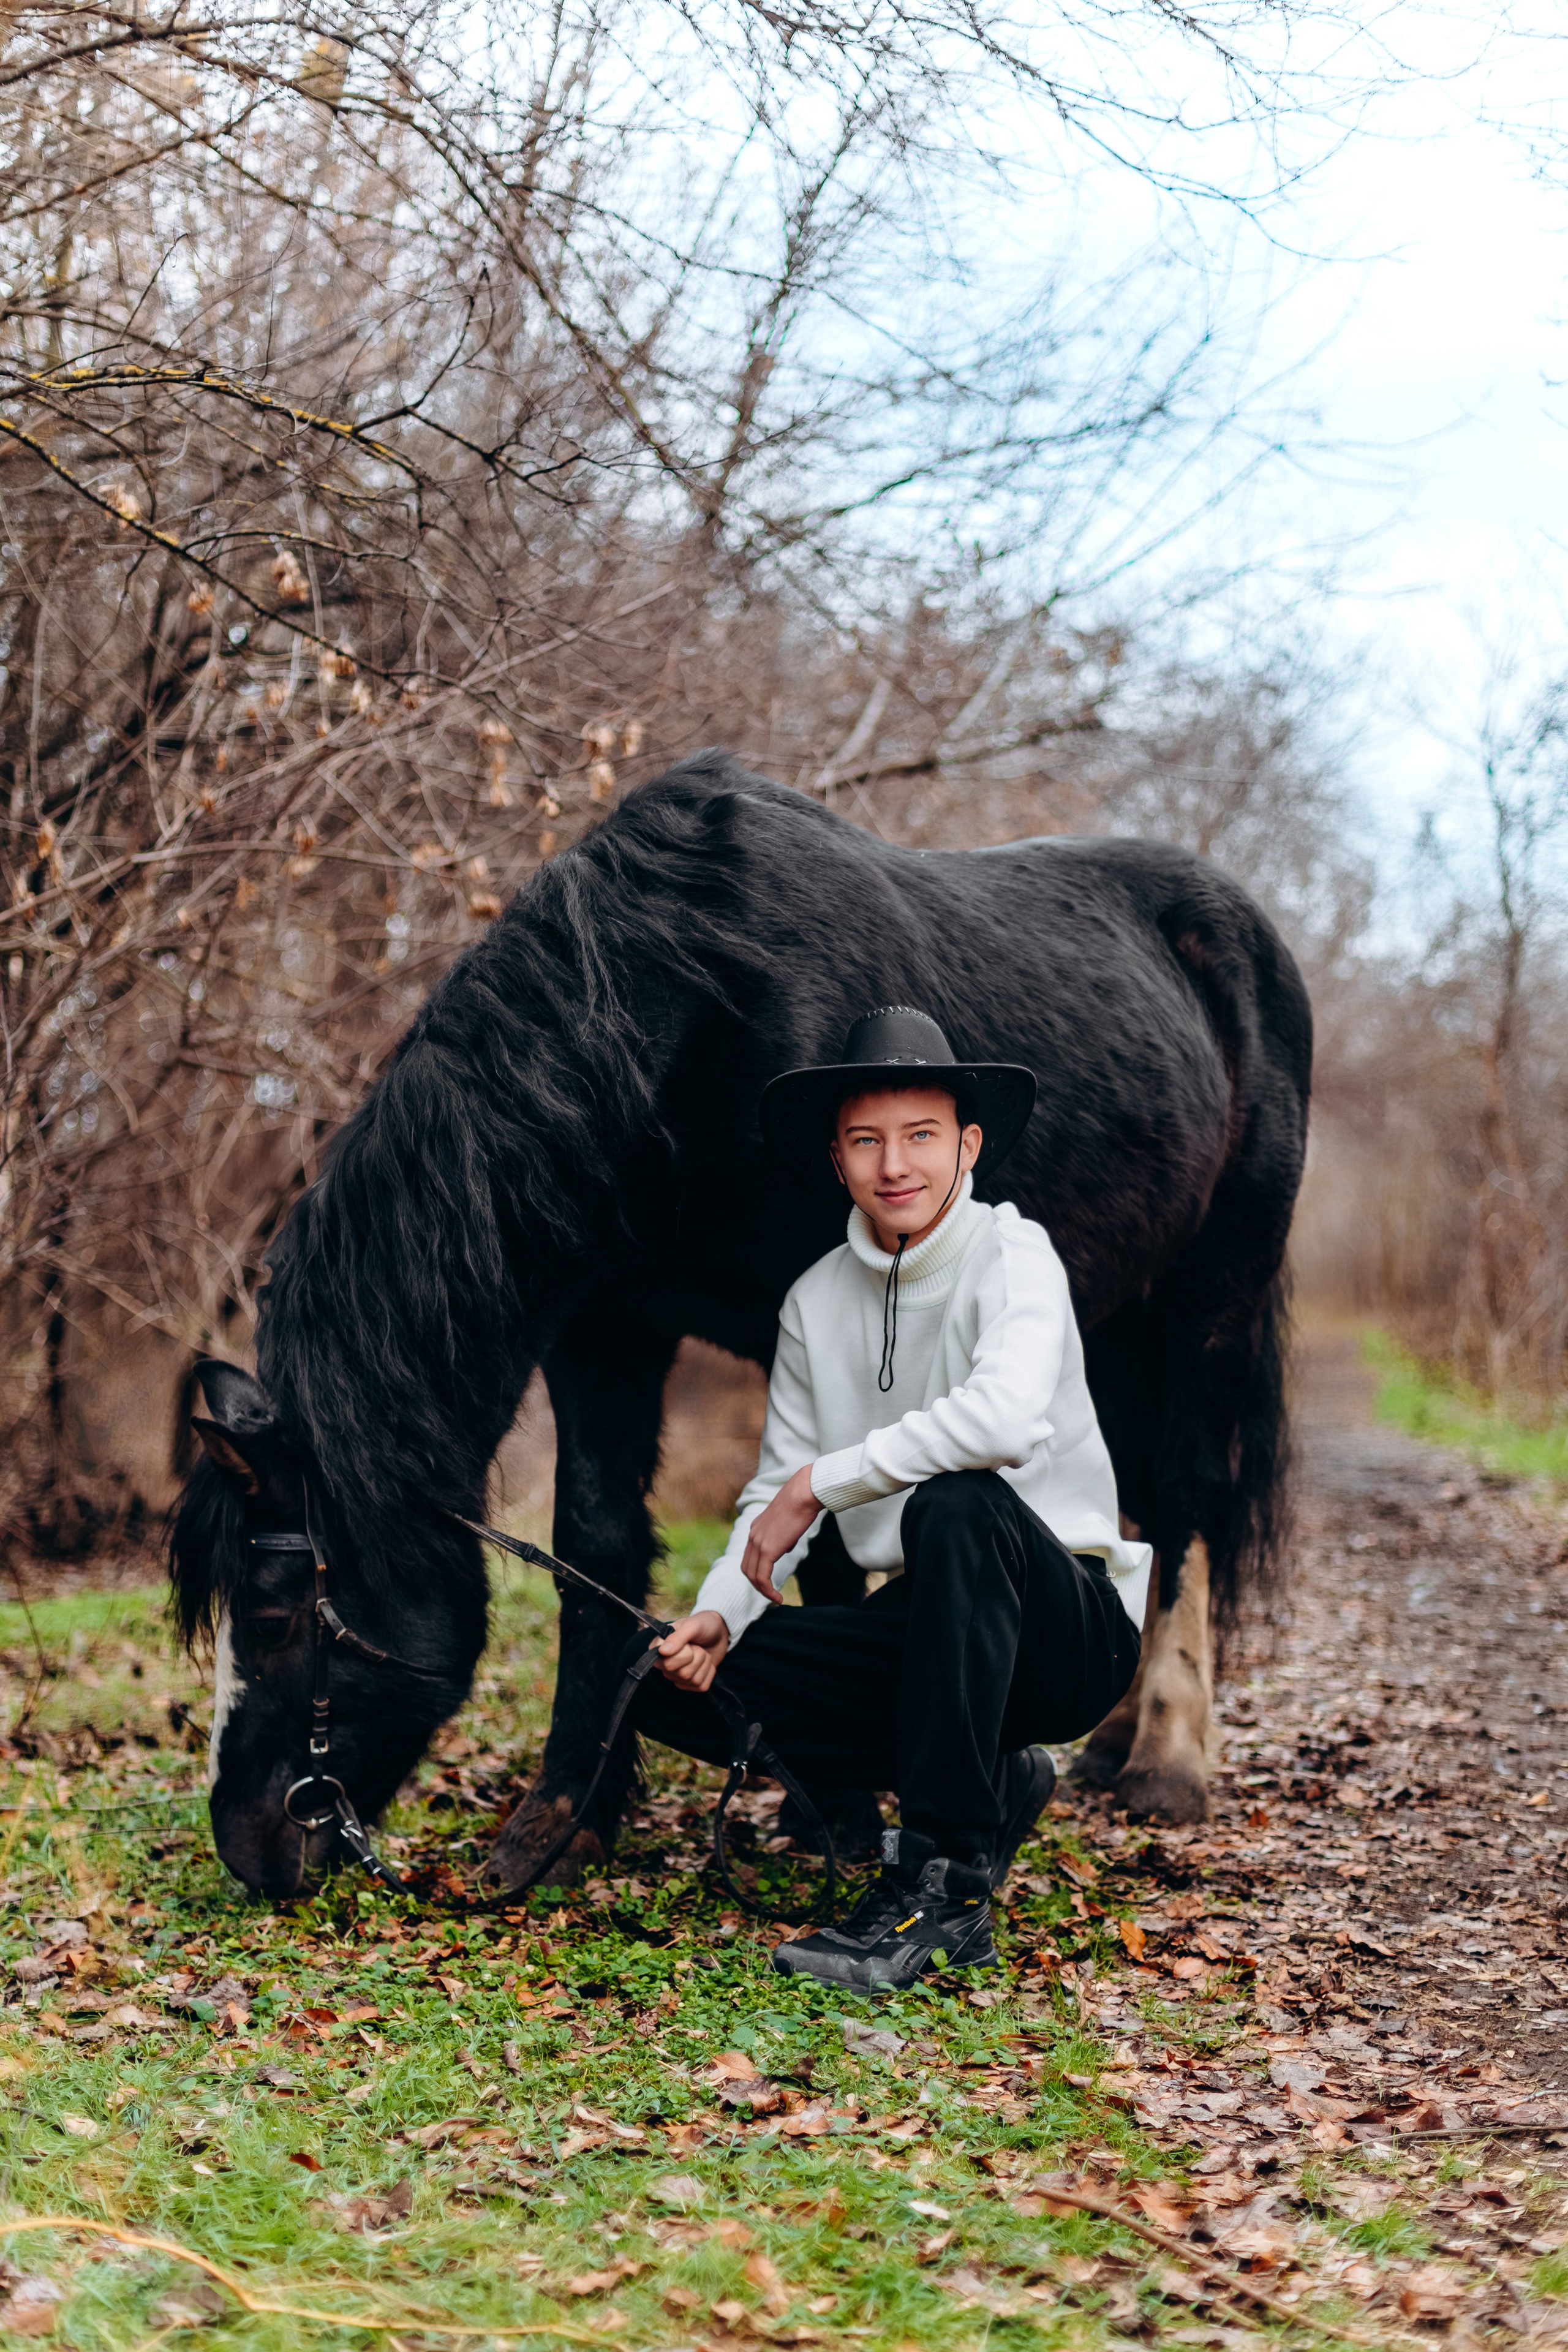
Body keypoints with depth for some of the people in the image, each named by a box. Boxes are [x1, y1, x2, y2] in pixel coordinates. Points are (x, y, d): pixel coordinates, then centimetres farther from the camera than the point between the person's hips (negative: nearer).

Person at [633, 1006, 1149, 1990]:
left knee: (958, 1505, -37)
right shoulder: (817, 1300, 6)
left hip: (1073, 1627, -6)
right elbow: (778, 1490, 8)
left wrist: (820, 1482, -25)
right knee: (675, 1679, -8)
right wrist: (717, 1614, -11)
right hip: (925, 1626, 6)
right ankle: (992, 1784, 6)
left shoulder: (1012, 1255, -12)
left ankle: (944, 1890, -30)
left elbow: (1007, 1416, -33)